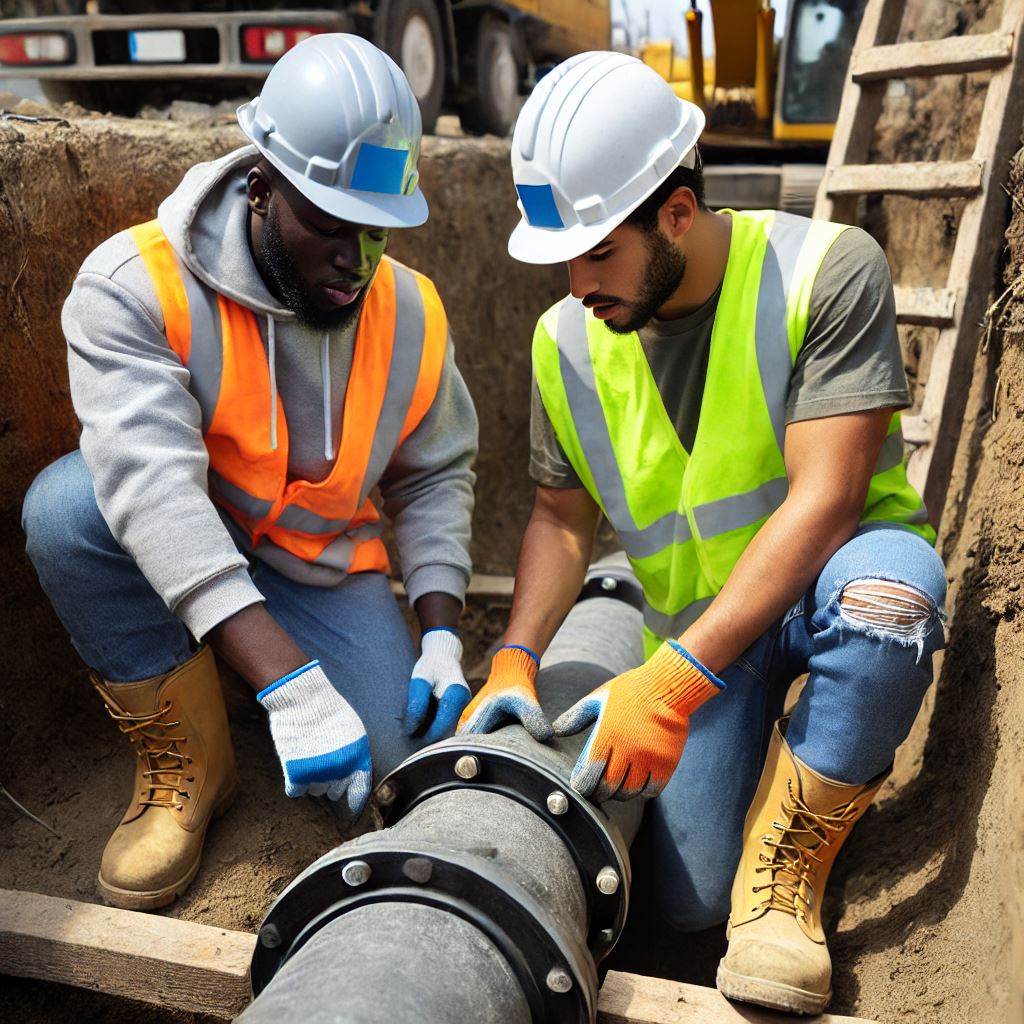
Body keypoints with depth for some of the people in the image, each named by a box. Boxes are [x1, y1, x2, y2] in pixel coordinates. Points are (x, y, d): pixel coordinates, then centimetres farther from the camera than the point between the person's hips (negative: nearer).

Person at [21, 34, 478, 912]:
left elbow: (435, 476, 2)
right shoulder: (132, 287, -23)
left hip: (323, 567, 2)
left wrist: (442, 634, -12)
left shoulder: (411, 313, -9)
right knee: (68, 503, -33)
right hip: (163, 561, -1)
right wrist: (290, 684, -46)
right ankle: (189, 766, -10)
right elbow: (154, 486, -36)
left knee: (393, 767, -15)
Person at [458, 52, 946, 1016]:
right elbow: (561, 517, 5)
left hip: (831, 580, -2)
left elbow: (824, 500, -26)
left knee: (887, 581, -40)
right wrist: (514, 662, -10)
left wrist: (673, 681, -32)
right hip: (697, 626, 3)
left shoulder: (825, 269, -19)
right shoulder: (566, 341, -5)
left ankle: (790, 855, -14)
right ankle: (766, 746, 26)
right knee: (689, 898, -7)